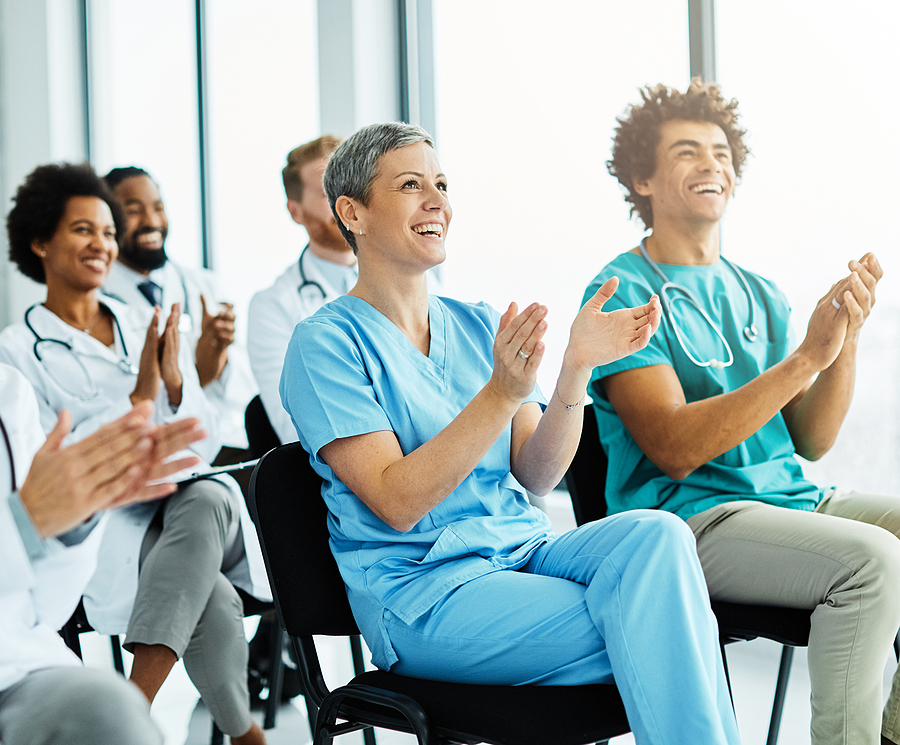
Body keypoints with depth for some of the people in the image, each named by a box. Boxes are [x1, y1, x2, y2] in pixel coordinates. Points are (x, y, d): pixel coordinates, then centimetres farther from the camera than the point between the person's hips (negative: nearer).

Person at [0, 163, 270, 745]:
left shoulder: (149, 327, 17)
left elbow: (204, 445, 11)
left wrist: (175, 382, -9)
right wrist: (138, 396, -14)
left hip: (186, 504, 4)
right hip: (100, 527, -4)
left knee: (209, 500, -35)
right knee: (211, 602, -35)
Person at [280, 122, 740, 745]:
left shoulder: (480, 326, 14)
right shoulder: (327, 343, -6)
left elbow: (537, 475, 5)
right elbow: (397, 503, -16)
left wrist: (577, 368, -11)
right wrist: (501, 392, -25)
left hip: (524, 550, 6)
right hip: (422, 592, -6)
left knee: (656, 533, -26)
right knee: (652, 627, -26)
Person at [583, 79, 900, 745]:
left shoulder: (759, 296, 17)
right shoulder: (622, 294, -5)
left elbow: (810, 440, 10)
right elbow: (675, 450, -17)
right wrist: (807, 357, -20)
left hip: (790, 496, 7)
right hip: (685, 516, -7)